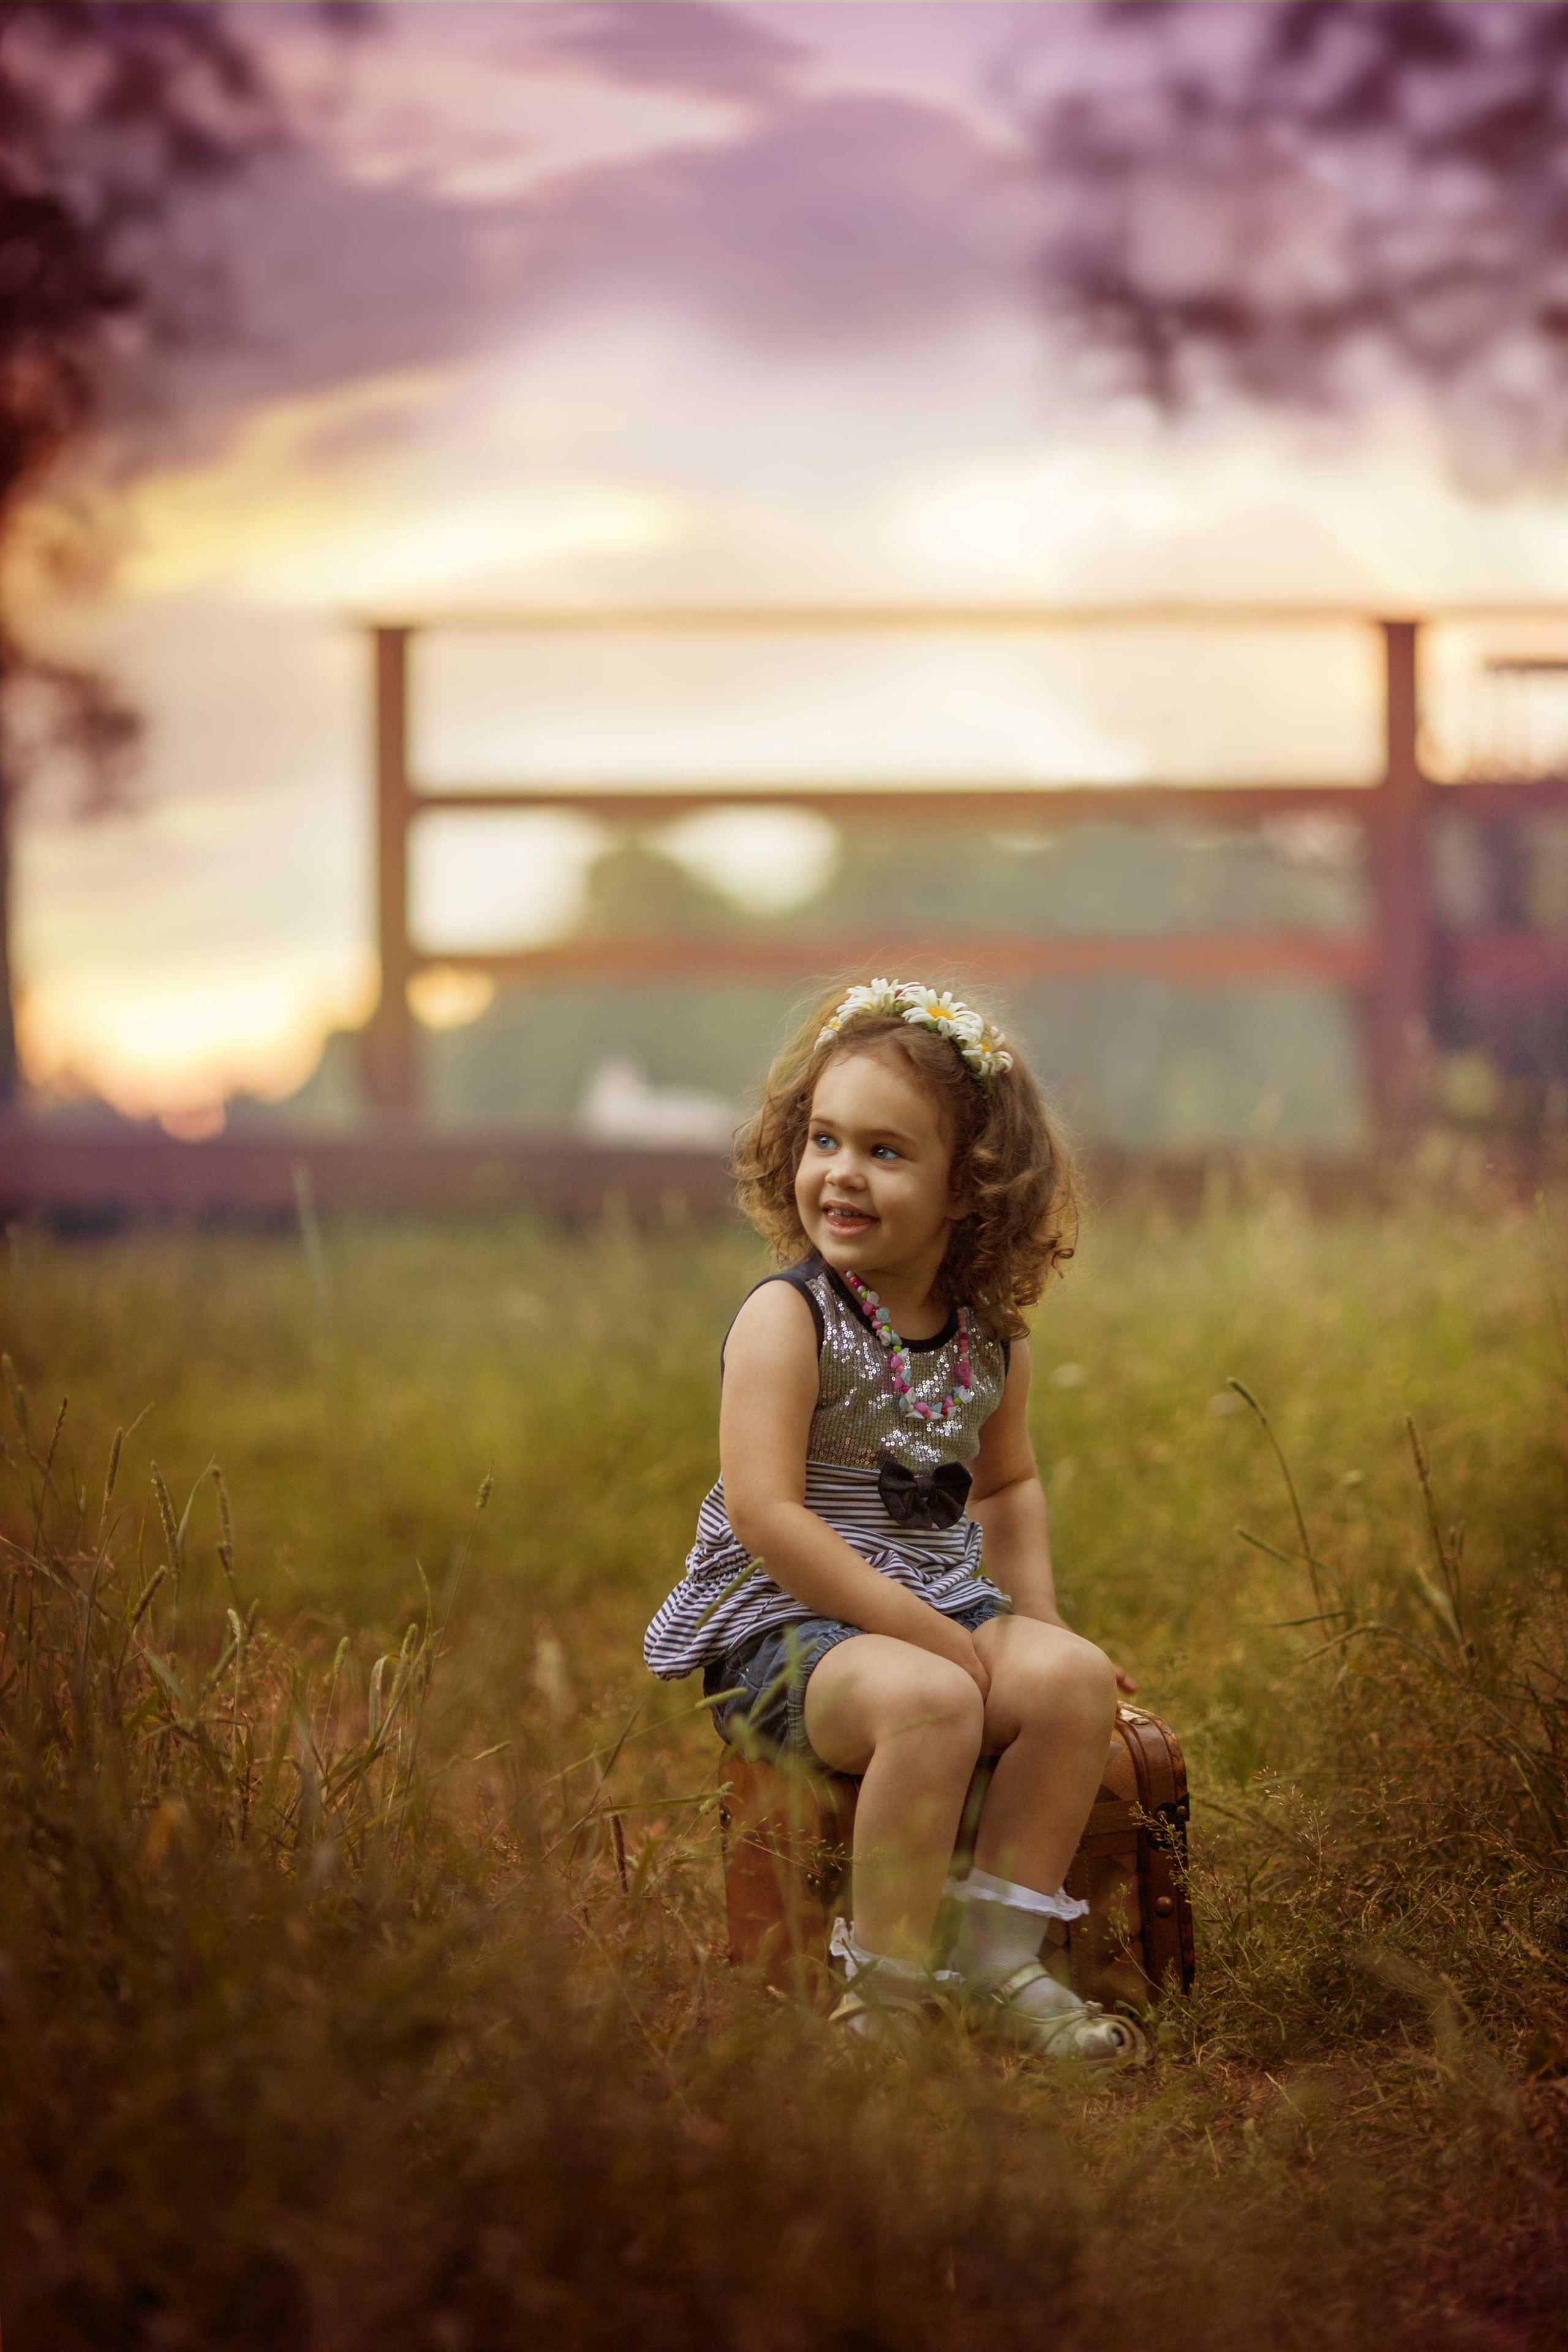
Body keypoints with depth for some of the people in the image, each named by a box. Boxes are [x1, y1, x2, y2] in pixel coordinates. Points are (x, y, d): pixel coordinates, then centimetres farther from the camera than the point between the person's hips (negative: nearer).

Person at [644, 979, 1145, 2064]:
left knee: (1077, 1679, -19)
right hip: (782, 1622, -6)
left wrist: (1037, 1620, 9)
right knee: (928, 1701, -34)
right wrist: (931, 1636, -21)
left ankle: (1000, 1961, -7)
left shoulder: (993, 1339, 8)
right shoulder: (787, 1319, -12)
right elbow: (767, 1515, -19)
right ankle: (886, 1997, -23)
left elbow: (1007, 1483, 27)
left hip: (939, 1605, 6)